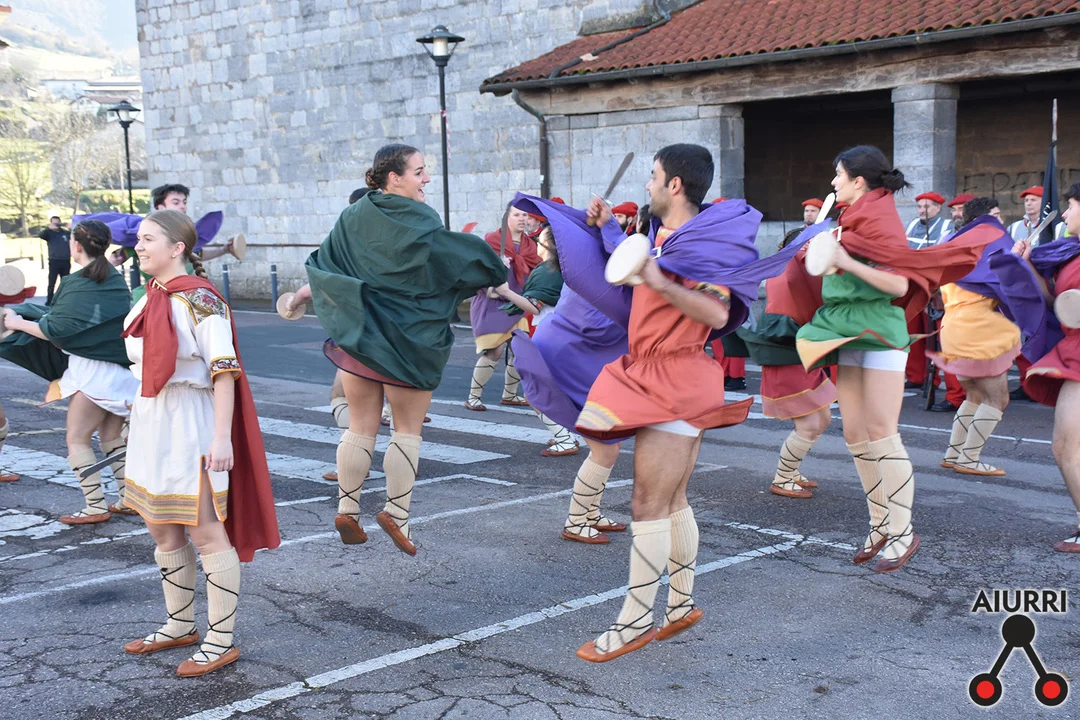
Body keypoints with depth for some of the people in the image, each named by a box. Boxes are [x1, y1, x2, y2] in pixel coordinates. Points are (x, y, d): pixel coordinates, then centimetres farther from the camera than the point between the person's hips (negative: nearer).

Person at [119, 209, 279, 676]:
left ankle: (222, 640, 6)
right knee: (161, 529, 17)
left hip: (191, 422, -9)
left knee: (205, 530, -4)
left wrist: (222, 436, -24)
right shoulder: (152, 297, 10)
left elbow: (224, 371, -20)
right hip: (151, 420, 10)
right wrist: (141, 412, 21)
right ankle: (179, 626, 32)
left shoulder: (199, 300, -16)